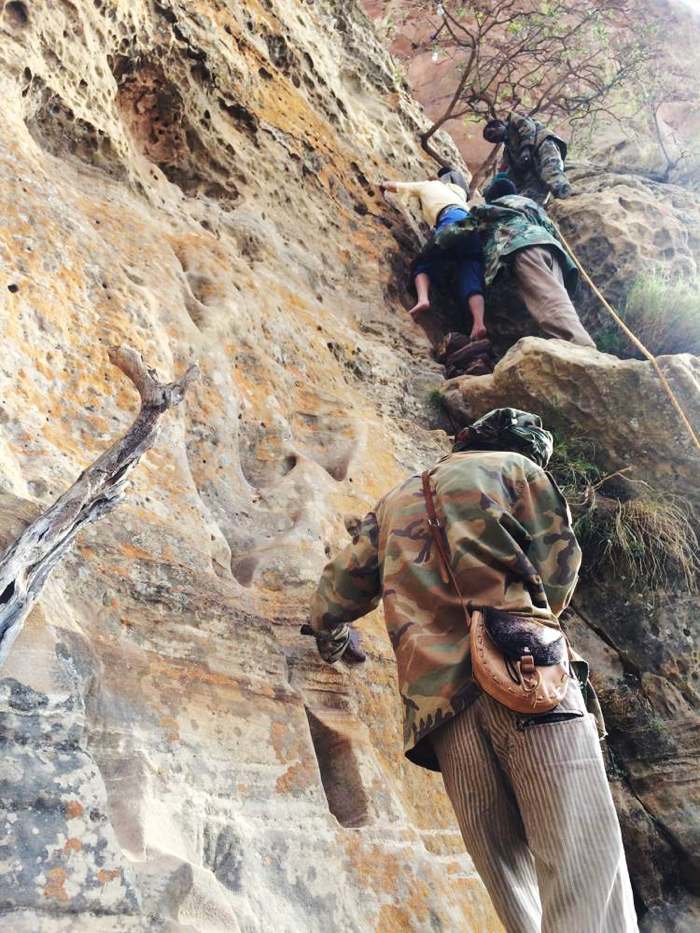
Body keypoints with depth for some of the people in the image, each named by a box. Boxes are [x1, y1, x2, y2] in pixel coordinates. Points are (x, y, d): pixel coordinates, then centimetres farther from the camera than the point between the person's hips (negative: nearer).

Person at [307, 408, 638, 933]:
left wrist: (333, 638, 47)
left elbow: (335, 596, 26)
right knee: (586, 876, -9)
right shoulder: (515, 468, 16)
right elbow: (558, 570, 7)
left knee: (515, 890, 8)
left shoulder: (395, 502, 28)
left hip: (438, 702, 5)